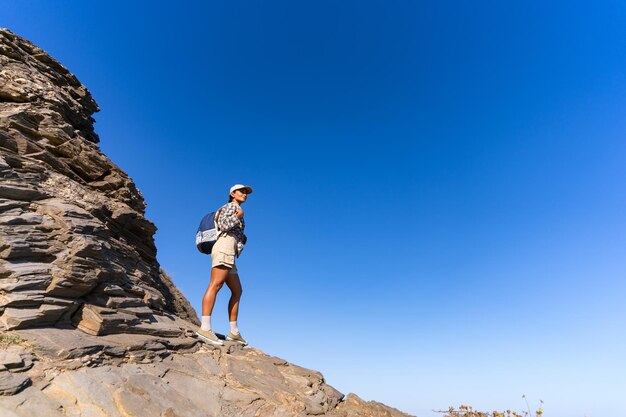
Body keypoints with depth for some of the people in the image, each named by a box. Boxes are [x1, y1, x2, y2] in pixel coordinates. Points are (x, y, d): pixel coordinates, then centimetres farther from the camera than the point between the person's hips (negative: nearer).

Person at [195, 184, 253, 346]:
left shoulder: (236, 211, 32)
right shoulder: (231, 206, 8)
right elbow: (223, 226, -9)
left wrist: (242, 238, 22)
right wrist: (238, 216, 1)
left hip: (229, 254, 10)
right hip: (225, 246, -10)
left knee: (237, 291, 4)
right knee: (215, 284, -22)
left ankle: (234, 332, 2)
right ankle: (205, 328, -31)